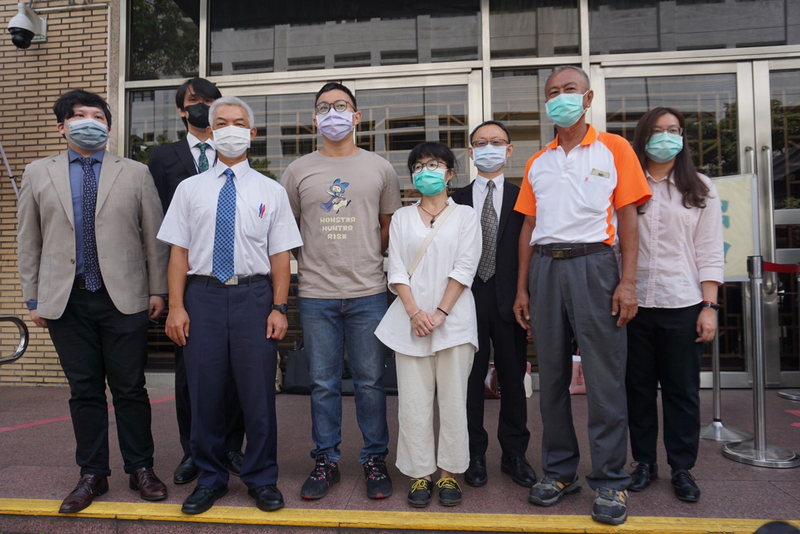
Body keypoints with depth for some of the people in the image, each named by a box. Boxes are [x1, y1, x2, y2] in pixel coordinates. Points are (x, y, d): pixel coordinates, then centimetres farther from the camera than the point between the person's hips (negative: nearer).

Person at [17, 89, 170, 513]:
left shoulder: (135, 174, 7)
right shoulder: (38, 173, 11)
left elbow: (155, 236, 5)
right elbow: (28, 240, 11)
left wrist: (157, 290, 1)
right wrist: (33, 298, 6)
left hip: (124, 298, -1)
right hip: (65, 300, 2)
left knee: (130, 388, 5)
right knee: (84, 390, 9)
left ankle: (140, 468, 20)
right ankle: (92, 474, 22)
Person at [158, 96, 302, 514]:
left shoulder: (271, 191, 7)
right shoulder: (190, 188, 10)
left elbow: (280, 255, 2)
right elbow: (179, 250, 5)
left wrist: (279, 307, -6)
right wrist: (176, 306, -3)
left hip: (254, 296, -1)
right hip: (203, 295, 1)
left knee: (258, 393, 3)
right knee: (205, 392, 7)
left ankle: (262, 479, 22)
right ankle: (210, 479, 26)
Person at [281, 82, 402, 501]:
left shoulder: (380, 168, 8)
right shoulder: (297, 171, 8)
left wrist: (367, 258, 5)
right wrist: (311, 258, 5)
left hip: (367, 293, 0)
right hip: (316, 294, 1)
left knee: (370, 382, 6)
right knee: (323, 383, 8)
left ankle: (375, 460, 22)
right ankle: (325, 461, 23)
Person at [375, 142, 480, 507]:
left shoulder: (464, 215, 8)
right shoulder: (401, 217, 14)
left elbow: (464, 268, -2)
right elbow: (396, 269, 5)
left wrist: (440, 313, -11)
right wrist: (414, 312, -8)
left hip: (453, 318, -1)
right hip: (410, 318, 2)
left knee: (453, 398, 2)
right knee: (414, 401, 2)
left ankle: (449, 472, 14)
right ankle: (419, 474, 13)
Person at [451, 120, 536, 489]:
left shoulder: (522, 198, 6)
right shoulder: (457, 200, 8)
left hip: (509, 300, 0)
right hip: (469, 298, 0)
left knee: (513, 379, 9)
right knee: (470, 379, 6)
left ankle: (514, 454, 24)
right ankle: (475, 454, 21)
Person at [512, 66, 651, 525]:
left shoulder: (613, 149, 7)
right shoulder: (538, 163, 17)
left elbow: (627, 218, 0)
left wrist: (628, 282, -9)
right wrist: (522, 289, 10)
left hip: (593, 263, -4)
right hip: (545, 268, 4)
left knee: (605, 377, -3)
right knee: (552, 375, 8)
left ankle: (611, 482, 10)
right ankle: (561, 471, 21)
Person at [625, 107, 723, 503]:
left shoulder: (700, 189, 8)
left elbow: (710, 253, 4)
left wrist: (709, 306, -3)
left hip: (682, 305, 0)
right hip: (634, 303, 0)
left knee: (682, 391, 6)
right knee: (638, 388, 8)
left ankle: (681, 468, 20)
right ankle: (645, 462, 23)